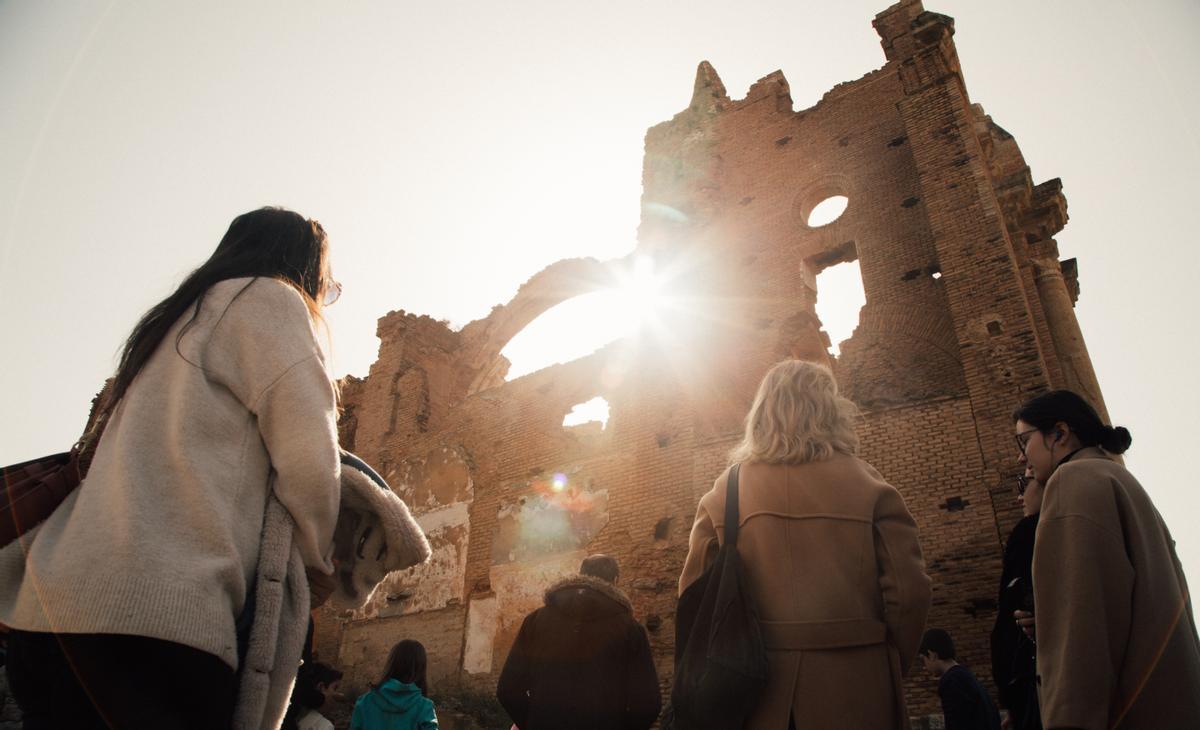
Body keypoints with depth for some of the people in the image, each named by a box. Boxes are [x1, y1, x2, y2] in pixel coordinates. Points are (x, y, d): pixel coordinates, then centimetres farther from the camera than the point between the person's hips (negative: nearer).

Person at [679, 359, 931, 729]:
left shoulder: (723, 494, 0)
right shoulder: (867, 486, -3)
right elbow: (909, 592, -7)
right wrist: (886, 670, 9)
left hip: (754, 689, 1)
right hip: (853, 689, -1)